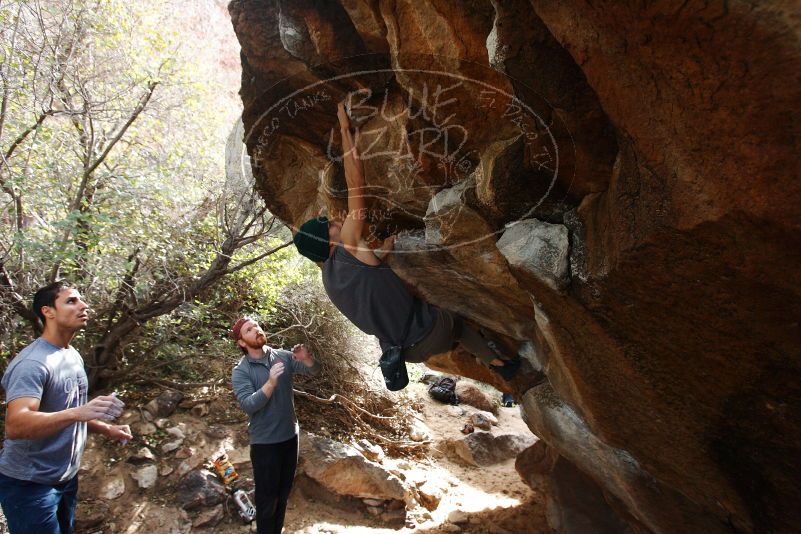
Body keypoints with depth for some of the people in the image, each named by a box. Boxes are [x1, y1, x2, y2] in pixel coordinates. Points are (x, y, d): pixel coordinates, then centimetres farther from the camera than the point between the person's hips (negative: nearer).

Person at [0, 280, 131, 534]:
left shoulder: (72, 355, 5)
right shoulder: (32, 362, -23)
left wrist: (107, 429, 7)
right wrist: (78, 413, -48)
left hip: (66, 478, 9)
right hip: (29, 485, -8)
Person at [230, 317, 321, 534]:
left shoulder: (283, 357, -2)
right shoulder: (240, 371, -12)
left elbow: (314, 371, -4)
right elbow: (247, 405, -23)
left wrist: (307, 359, -26)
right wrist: (271, 383, -35)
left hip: (290, 435, 4)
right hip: (264, 442, -4)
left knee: (284, 493, 20)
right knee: (267, 497, 8)